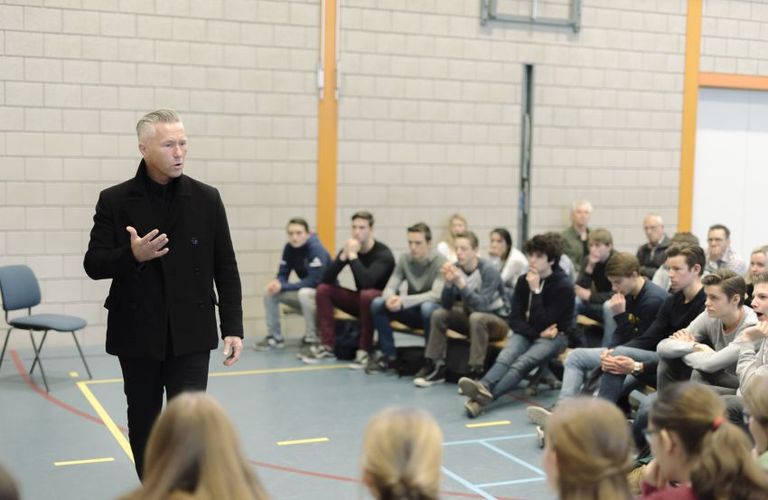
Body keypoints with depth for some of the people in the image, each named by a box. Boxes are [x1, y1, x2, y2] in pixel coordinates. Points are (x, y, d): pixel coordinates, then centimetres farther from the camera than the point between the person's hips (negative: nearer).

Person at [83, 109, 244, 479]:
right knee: (143, 422, 14)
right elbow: (93, 264, -2)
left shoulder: (207, 199, 0)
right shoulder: (115, 201, -2)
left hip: (191, 334, -1)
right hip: (137, 334, 1)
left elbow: (225, 270, 2)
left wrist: (233, 328, -3)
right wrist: (132, 255, -23)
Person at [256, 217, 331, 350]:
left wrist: (283, 287, -29)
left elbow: (314, 281, -28)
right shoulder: (289, 248, -3)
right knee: (269, 292, -7)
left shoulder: (316, 249, -22)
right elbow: (282, 275, 1)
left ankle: (311, 339, -21)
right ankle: (274, 337, 4)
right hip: (305, 290, 7)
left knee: (304, 293, -37)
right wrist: (276, 283, -25)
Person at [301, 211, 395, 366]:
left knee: (367, 294, -38)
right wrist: (343, 256, -23)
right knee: (323, 289, -11)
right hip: (360, 300, 6)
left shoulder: (383, 253, -19)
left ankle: (364, 350, -24)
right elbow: (327, 279, -11)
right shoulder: (349, 248, -3)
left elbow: (367, 281, -37)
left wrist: (353, 256, -30)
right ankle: (327, 346, -13)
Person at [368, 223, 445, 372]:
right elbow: (390, 287, -3)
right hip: (412, 312, 5)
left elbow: (436, 295, -26)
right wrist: (390, 298, -30)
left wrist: (404, 301, -37)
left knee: (427, 307, -39)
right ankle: (388, 355, -7)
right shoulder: (404, 259, -1)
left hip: (433, 311, -4)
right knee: (377, 303, -18)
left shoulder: (440, 262, -15)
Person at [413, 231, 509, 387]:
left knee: (477, 317, -35)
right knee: (439, 314, -13)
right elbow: (446, 306, -12)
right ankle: (436, 367, -7)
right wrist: (448, 283, -30)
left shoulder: (489, 270, -23)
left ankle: (476, 372, -33)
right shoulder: (455, 268, -10)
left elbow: (481, 305, -33)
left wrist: (461, 283, -43)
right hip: (470, 317, 5)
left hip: (497, 320, -5)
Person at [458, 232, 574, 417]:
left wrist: (536, 290, -20)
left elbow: (543, 323, -18)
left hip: (554, 336, -4)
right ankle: (483, 388, -58)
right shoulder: (523, 281, 3)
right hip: (527, 333, 4)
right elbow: (514, 320, 1)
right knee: (505, 357, -29)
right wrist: (538, 333, -14)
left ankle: (485, 395, -56)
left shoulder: (564, 286, -12)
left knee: (522, 362, -33)